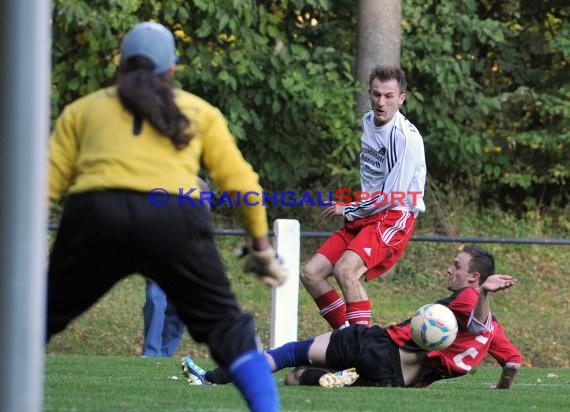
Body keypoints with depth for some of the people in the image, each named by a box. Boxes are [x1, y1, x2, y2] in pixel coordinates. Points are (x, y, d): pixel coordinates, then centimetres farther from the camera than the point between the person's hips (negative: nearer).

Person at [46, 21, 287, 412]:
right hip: (173, 218, 0)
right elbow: (240, 181, 20)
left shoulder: (82, 109, 25)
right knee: (225, 326, 10)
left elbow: (48, 181, 15)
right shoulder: (200, 112, 26)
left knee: (43, 318, 16)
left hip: (95, 215, 0)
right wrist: (262, 248, 28)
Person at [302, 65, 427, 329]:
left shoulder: (406, 137, -17)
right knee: (310, 274, -1)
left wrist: (349, 210, -5)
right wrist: (351, 209, 16)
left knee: (345, 269, -31)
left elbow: (392, 197, -18)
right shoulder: (368, 121, 9)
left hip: (394, 218, -9)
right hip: (363, 218, 9)